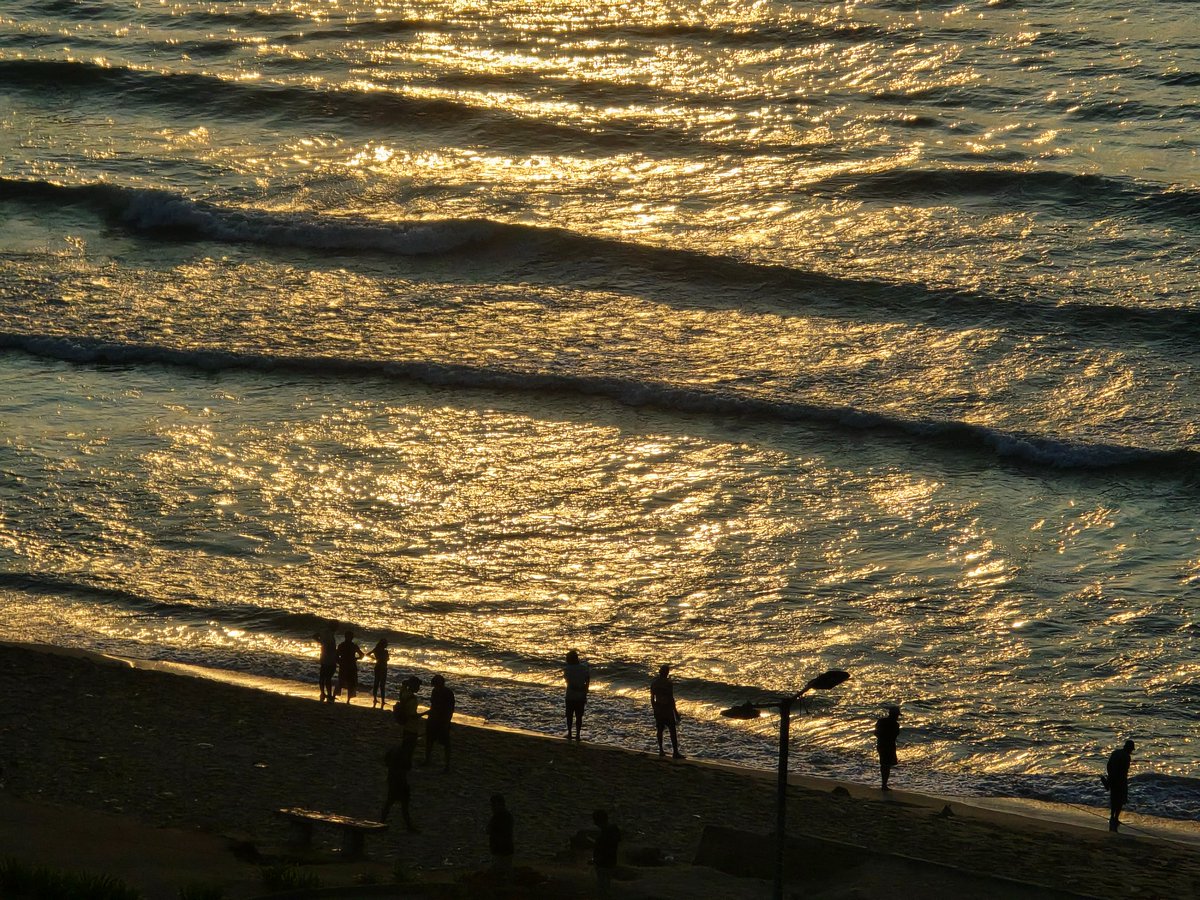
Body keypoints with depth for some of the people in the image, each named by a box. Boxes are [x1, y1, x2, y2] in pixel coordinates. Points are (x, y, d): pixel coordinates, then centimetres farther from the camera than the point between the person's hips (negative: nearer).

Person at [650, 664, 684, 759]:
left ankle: (661, 751, 19)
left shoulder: (653, 683, 1)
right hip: (667, 708, -6)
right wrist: (675, 711, -9)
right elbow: (671, 699, -16)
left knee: (660, 730, 15)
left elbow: (652, 698, 7)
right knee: (673, 731, 1)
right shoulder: (668, 683, -17)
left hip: (658, 709, 6)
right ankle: (675, 752, 1)